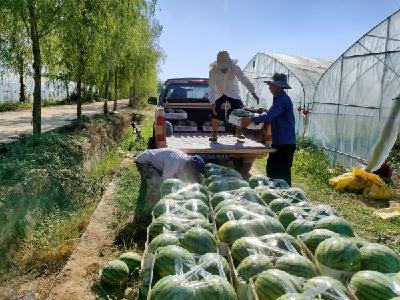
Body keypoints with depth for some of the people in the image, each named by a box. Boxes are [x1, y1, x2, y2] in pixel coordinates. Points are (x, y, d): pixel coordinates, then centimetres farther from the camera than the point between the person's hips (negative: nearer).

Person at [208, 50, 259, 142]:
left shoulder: (234, 68, -25)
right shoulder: (213, 71, -26)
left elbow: (244, 80, -25)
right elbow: (211, 88, -25)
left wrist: (253, 93, -35)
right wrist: (213, 103, -33)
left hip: (233, 93, 1)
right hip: (219, 94, 0)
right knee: (214, 115, -10)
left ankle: (238, 132, 16)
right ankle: (214, 134, 9)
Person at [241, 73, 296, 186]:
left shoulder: (283, 99, -17)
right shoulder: (279, 98, 16)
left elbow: (269, 116, -26)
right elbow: (271, 115, 20)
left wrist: (251, 120, -17)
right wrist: (251, 119, 9)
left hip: (285, 143, -10)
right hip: (278, 142, 10)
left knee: (283, 173, -3)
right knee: (271, 169, 14)